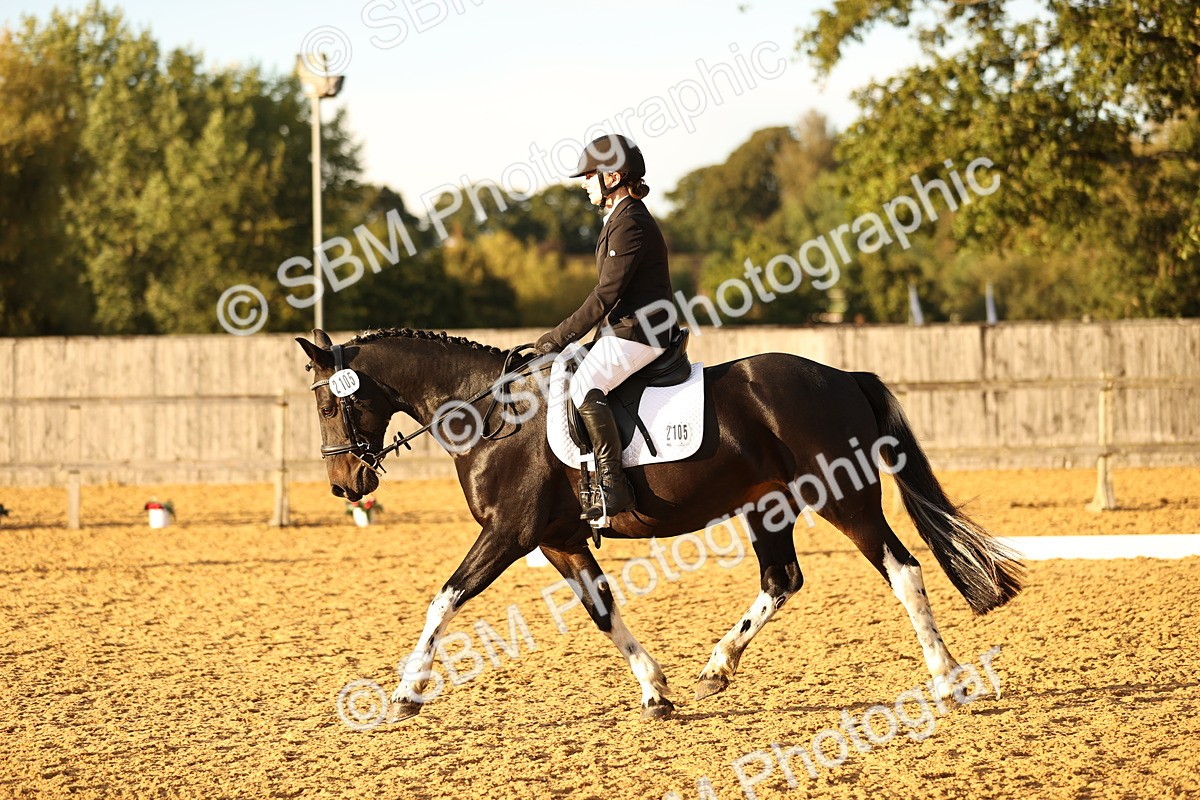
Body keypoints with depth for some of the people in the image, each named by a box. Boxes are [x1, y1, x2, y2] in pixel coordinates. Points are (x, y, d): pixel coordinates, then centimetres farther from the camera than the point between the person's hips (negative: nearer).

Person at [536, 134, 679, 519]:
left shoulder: (630, 224, -15)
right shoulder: (621, 218, 18)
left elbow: (606, 295, -19)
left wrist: (560, 337, -14)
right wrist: (564, 336, 18)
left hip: (638, 333, -11)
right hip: (623, 329, 11)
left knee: (584, 387, -27)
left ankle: (613, 484, -30)